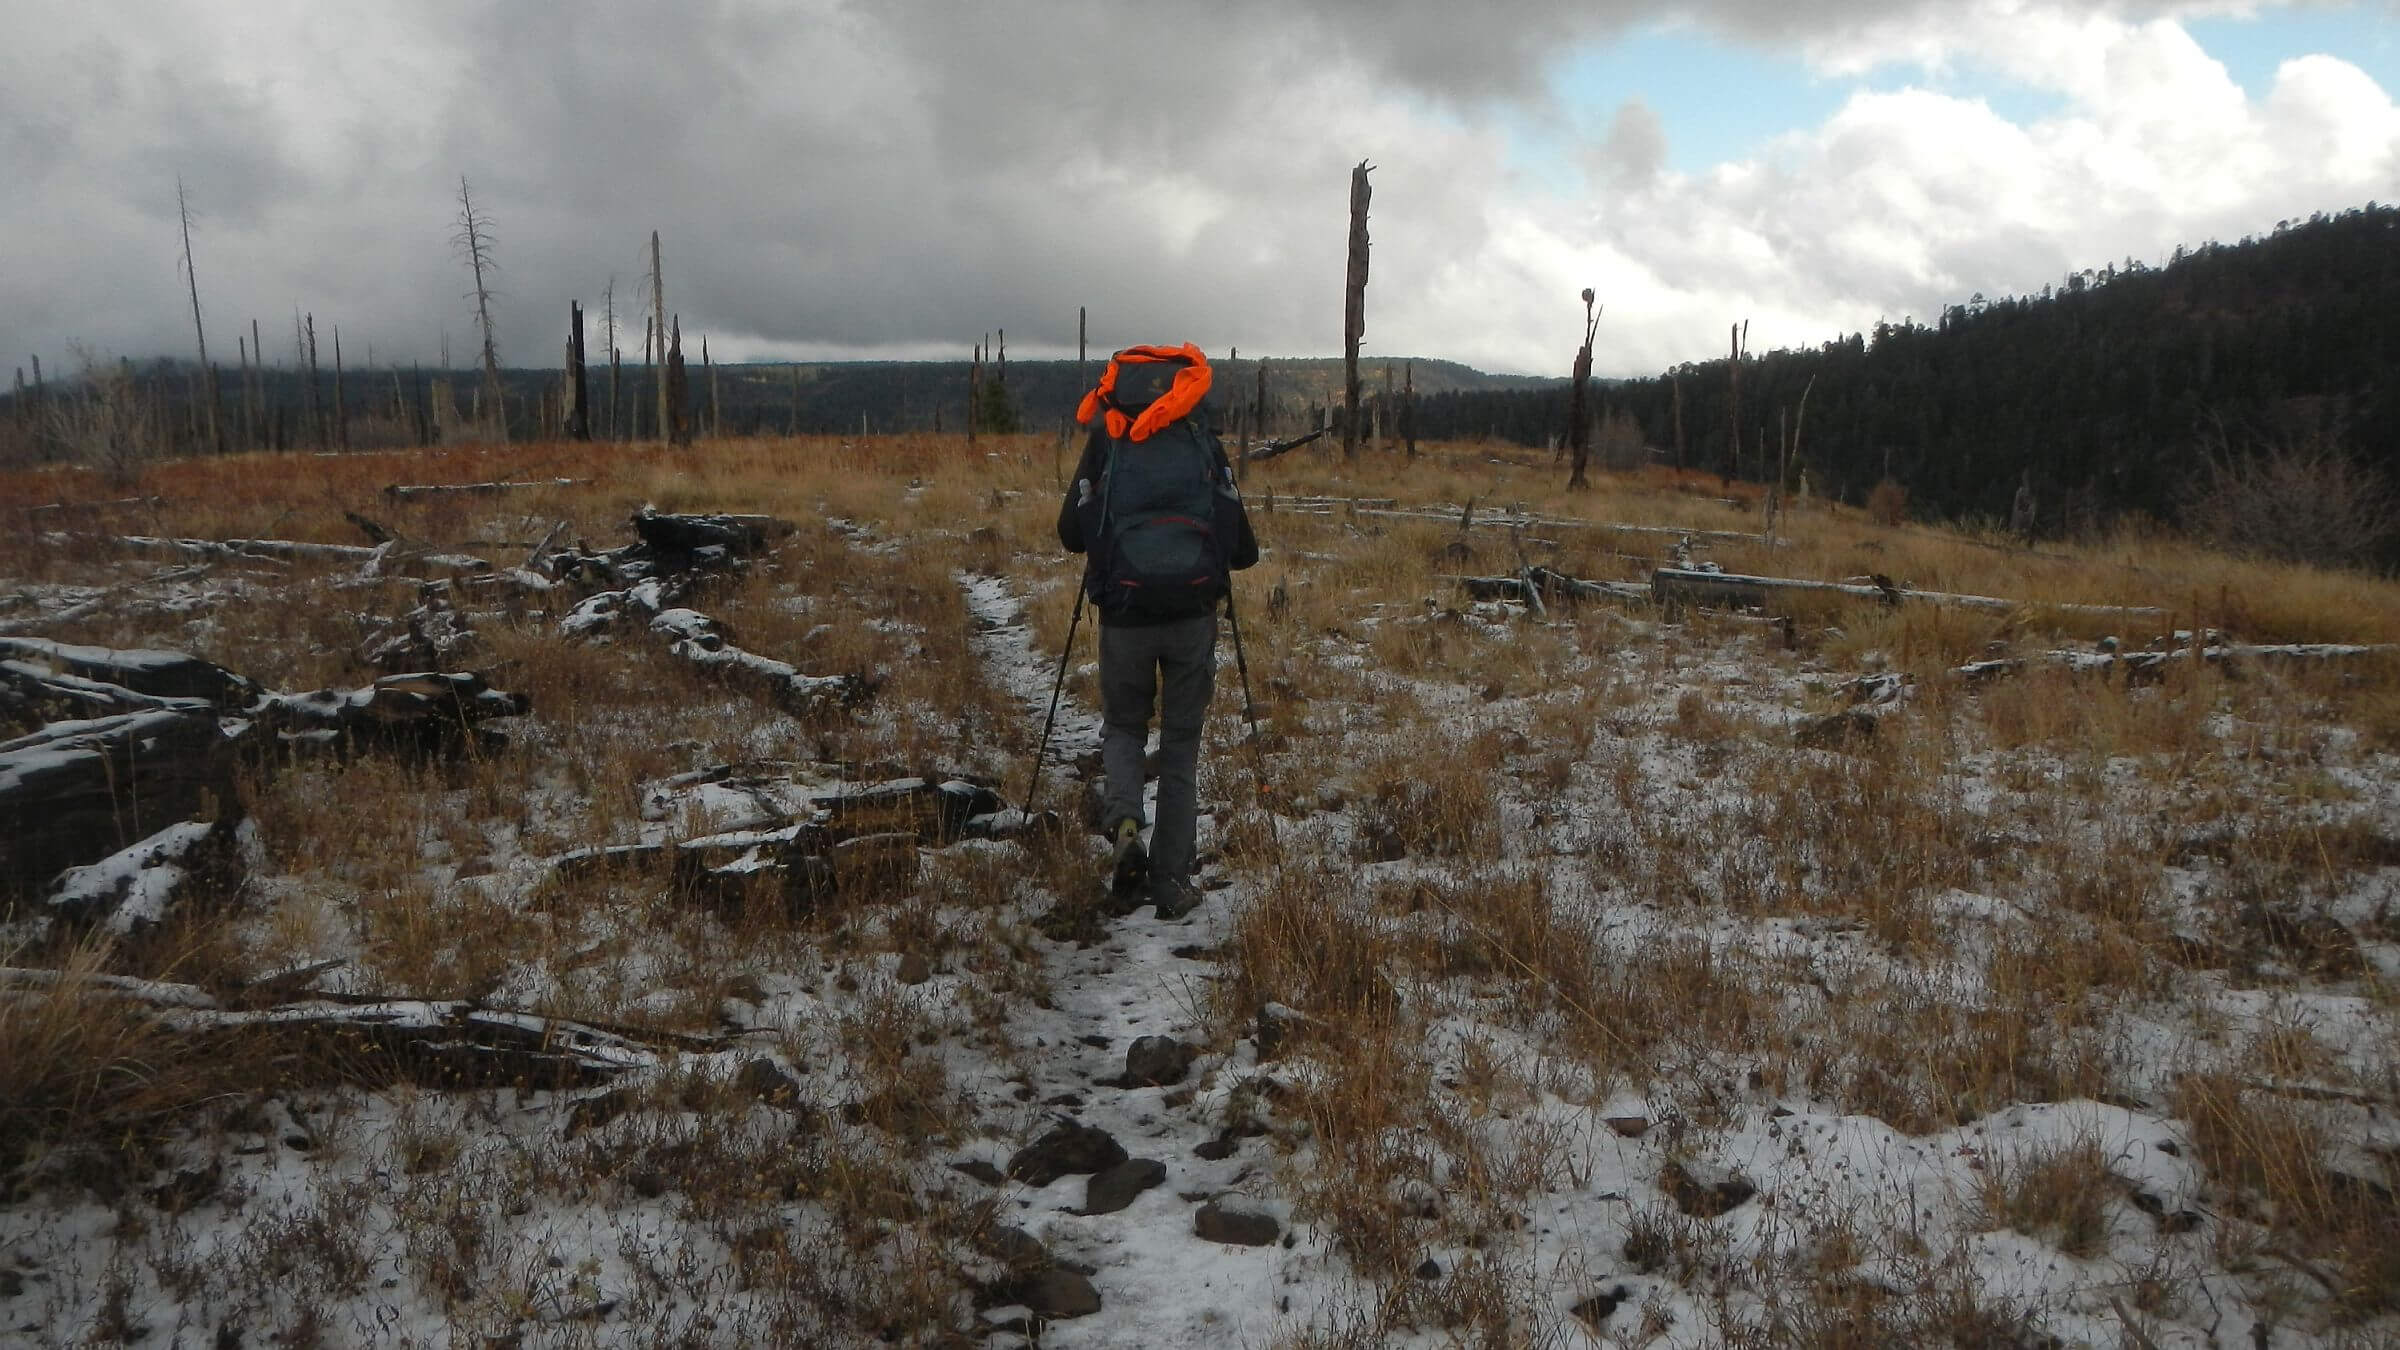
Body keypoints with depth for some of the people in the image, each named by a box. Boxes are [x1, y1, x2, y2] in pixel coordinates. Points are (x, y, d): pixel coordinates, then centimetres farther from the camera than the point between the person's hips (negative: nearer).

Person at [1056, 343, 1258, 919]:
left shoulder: (1104, 445, 4)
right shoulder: (1203, 444, 6)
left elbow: (1070, 534, 5)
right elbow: (1243, 549, 4)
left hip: (1124, 613, 0)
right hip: (1193, 614, 0)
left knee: (1123, 726, 21)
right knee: (1181, 743, 12)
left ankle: (1122, 819, -8)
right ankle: (1172, 883, 12)